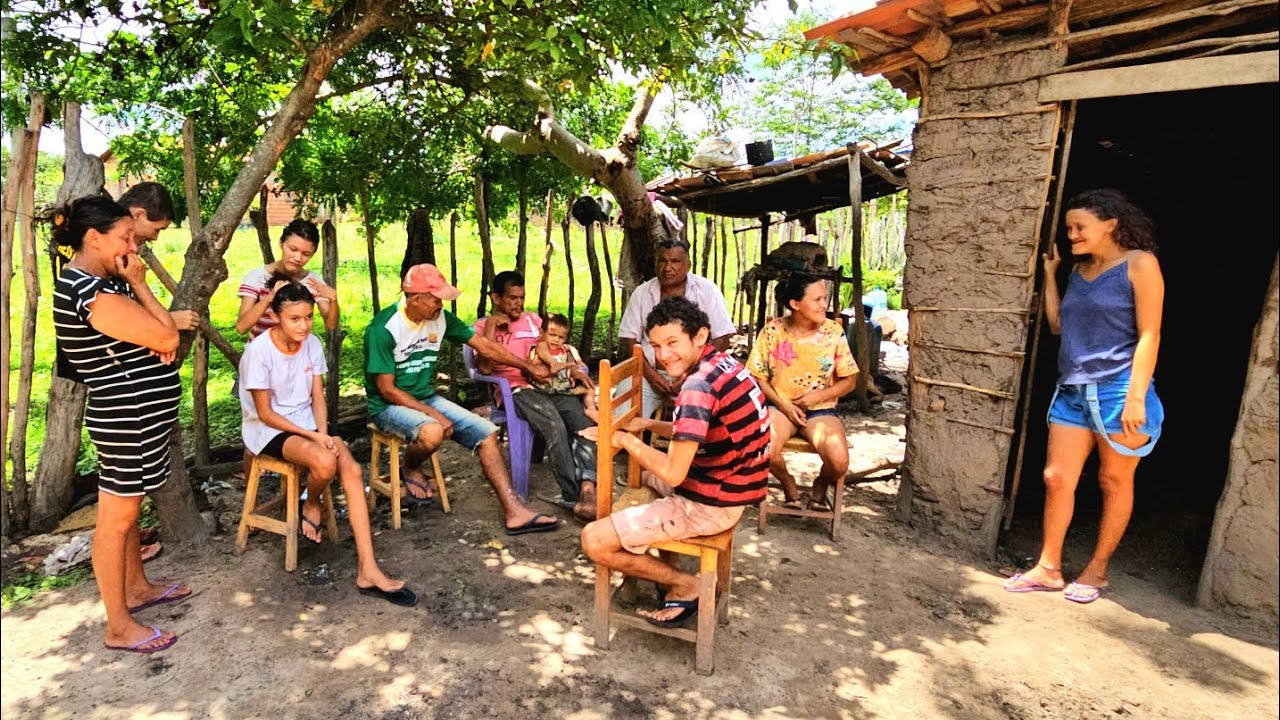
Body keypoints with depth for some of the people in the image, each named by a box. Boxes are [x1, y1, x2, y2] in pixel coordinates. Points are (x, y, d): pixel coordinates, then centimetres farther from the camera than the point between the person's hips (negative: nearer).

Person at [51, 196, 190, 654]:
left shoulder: (99, 281, 10)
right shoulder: (90, 294, -23)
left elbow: (157, 334, 14)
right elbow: (166, 336, -23)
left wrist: (168, 329, -9)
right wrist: (138, 285, -12)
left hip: (138, 414, 10)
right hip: (127, 419, -10)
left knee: (129, 510, 22)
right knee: (116, 518, 1)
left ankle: (137, 588, 38)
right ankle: (119, 627, 13)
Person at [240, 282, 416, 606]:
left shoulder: (312, 344, -2)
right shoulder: (259, 350, -17)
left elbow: (318, 399, 2)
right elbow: (265, 414, -15)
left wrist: (323, 434, -15)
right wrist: (313, 437, -22)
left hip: (308, 424, 5)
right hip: (269, 431, -5)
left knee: (352, 470, -21)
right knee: (325, 462, -34)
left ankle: (368, 571, -23)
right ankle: (312, 507, 5)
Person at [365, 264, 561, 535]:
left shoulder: (440, 318, -3)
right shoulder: (383, 329, -20)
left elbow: (484, 345, 4)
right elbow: (387, 390, -18)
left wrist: (529, 367, 6)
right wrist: (434, 414, -21)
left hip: (427, 398, 6)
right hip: (389, 406, -6)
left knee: (486, 432, -11)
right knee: (432, 432, -37)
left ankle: (515, 512, -12)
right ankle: (411, 469, 0)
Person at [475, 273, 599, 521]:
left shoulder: (533, 320, 26)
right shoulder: (483, 326, 12)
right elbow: (484, 368, -4)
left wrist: (573, 369, 2)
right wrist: (492, 326, -3)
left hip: (550, 385, 5)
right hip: (515, 390, -4)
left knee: (586, 423, -26)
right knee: (555, 426, -34)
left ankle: (587, 489, -38)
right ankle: (574, 497, -30)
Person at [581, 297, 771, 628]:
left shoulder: (699, 385, -25)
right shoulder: (726, 364, 5)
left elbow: (673, 472, -26)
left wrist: (625, 440, -13)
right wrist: (650, 425, 7)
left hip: (710, 505, -10)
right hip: (733, 488, 10)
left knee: (594, 540, -9)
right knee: (644, 475, 34)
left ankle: (685, 585, 6)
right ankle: (668, 571, 26)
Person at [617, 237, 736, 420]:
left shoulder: (707, 290, 1)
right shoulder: (641, 293, 8)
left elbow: (721, 339, -2)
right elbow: (628, 339, 6)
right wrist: (649, 373, -9)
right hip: (648, 372, 2)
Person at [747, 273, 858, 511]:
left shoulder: (833, 331, -1)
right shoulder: (772, 330, -4)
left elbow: (849, 380, 4)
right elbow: (758, 377, 1)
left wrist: (818, 396, -11)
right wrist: (783, 405, -11)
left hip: (820, 410, 1)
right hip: (780, 406, 0)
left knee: (839, 462, -27)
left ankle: (820, 487, 14)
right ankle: (789, 486, 5)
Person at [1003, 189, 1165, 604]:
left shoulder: (1139, 263, -5)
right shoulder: (1079, 270, 14)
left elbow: (1149, 334, -11)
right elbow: (1058, 325, 13)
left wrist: (1136, 397, -18)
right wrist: (1049, 274, 13)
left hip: (1117, 391, -6)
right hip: (1072, 391, 6)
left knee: (1115, 482, 7)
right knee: (1056, 479, 4)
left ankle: (1097, 570, 20)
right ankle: (1048, 569, 14)